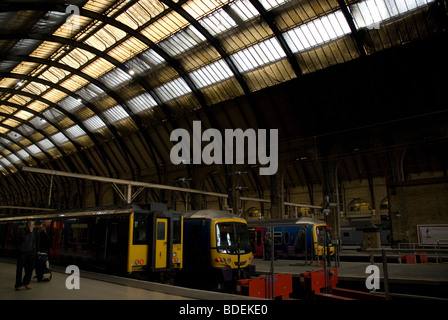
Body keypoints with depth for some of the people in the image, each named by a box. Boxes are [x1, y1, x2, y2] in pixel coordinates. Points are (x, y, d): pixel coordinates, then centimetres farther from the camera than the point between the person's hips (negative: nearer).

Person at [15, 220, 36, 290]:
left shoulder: (32, 233, 8)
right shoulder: (22, 231, -11)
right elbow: (25, 239, -28)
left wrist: (33, 249, 16)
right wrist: (30, 232, -23)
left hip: (29, 252, 5)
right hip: (21, 252, -5)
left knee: (31, 266, -7)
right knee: (20, 268, 3)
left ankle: (26, 282, 5)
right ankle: (18, 285, 15)